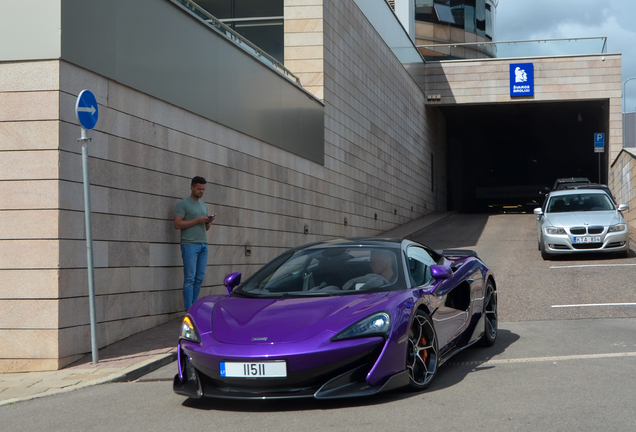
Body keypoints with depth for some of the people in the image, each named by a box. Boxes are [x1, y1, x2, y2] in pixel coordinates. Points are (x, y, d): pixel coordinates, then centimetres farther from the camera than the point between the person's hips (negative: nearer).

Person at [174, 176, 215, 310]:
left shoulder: (204, 205, 20)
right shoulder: (183, 203, -2)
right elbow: (177, 224, -11)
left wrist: (209, 222, 0)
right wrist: (197, 220, -15)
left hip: (203, 245, 7)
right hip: (190, 245, -7)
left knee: (200, 278, 4)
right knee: (190, 278, -8)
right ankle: (189, 309, -8)